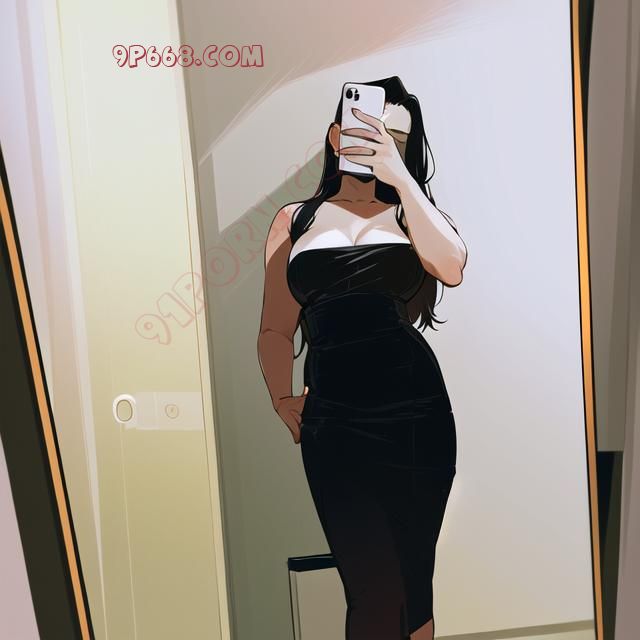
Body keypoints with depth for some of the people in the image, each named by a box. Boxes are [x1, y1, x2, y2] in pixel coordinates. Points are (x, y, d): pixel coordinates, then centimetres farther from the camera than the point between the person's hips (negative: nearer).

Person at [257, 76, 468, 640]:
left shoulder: (409, 213, 9)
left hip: (417, 415, 1)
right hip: (332, 422, 0)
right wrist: (282, 399, 0)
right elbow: (276, 329, 11)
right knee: (375, 590, 2)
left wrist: (399, 174, -15)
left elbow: (451, 268, -14)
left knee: (413, 581, 13)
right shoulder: (295, 221, 11)